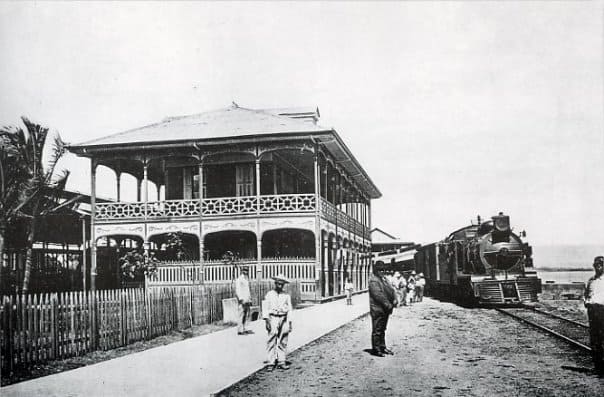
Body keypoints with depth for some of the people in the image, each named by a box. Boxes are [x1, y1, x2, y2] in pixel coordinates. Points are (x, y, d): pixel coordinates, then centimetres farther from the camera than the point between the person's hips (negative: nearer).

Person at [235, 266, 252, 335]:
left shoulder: (246, 280, 20)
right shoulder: (239, 280, -8)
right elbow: (237, 291, -13)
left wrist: (250, 299, 19)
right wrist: (241, 300, -18)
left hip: (247, 300, 8)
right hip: (242, 301, -8)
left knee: (246, 315, 8)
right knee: (241, 315, -8)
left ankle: (243, 329, 14)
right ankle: (240, 330, -6)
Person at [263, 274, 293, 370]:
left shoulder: (286, 295, 10)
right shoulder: (269, 294, 4)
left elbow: (289, 309, 12)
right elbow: (265, 308, 0)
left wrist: (290, 323, 8)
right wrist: (266, 320, -10)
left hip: (284, 319, 2)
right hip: (273, 319, -2)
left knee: (283, 342, 4)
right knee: (272, 341, -4)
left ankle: (281, 362, 10)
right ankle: (271, 363, -2)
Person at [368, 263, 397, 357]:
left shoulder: (384, 278, 17)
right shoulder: (373, 280, -13)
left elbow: (391, 289, 15)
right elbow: (378, 294, -21)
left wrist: (394, 299, -2)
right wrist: (387, 304, -22)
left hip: (385, 309, 9)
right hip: (377, 309, -9)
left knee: (382, 329, 17)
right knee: (377, 329, -4)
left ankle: (382, 347, 25)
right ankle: (375, 349, 2)